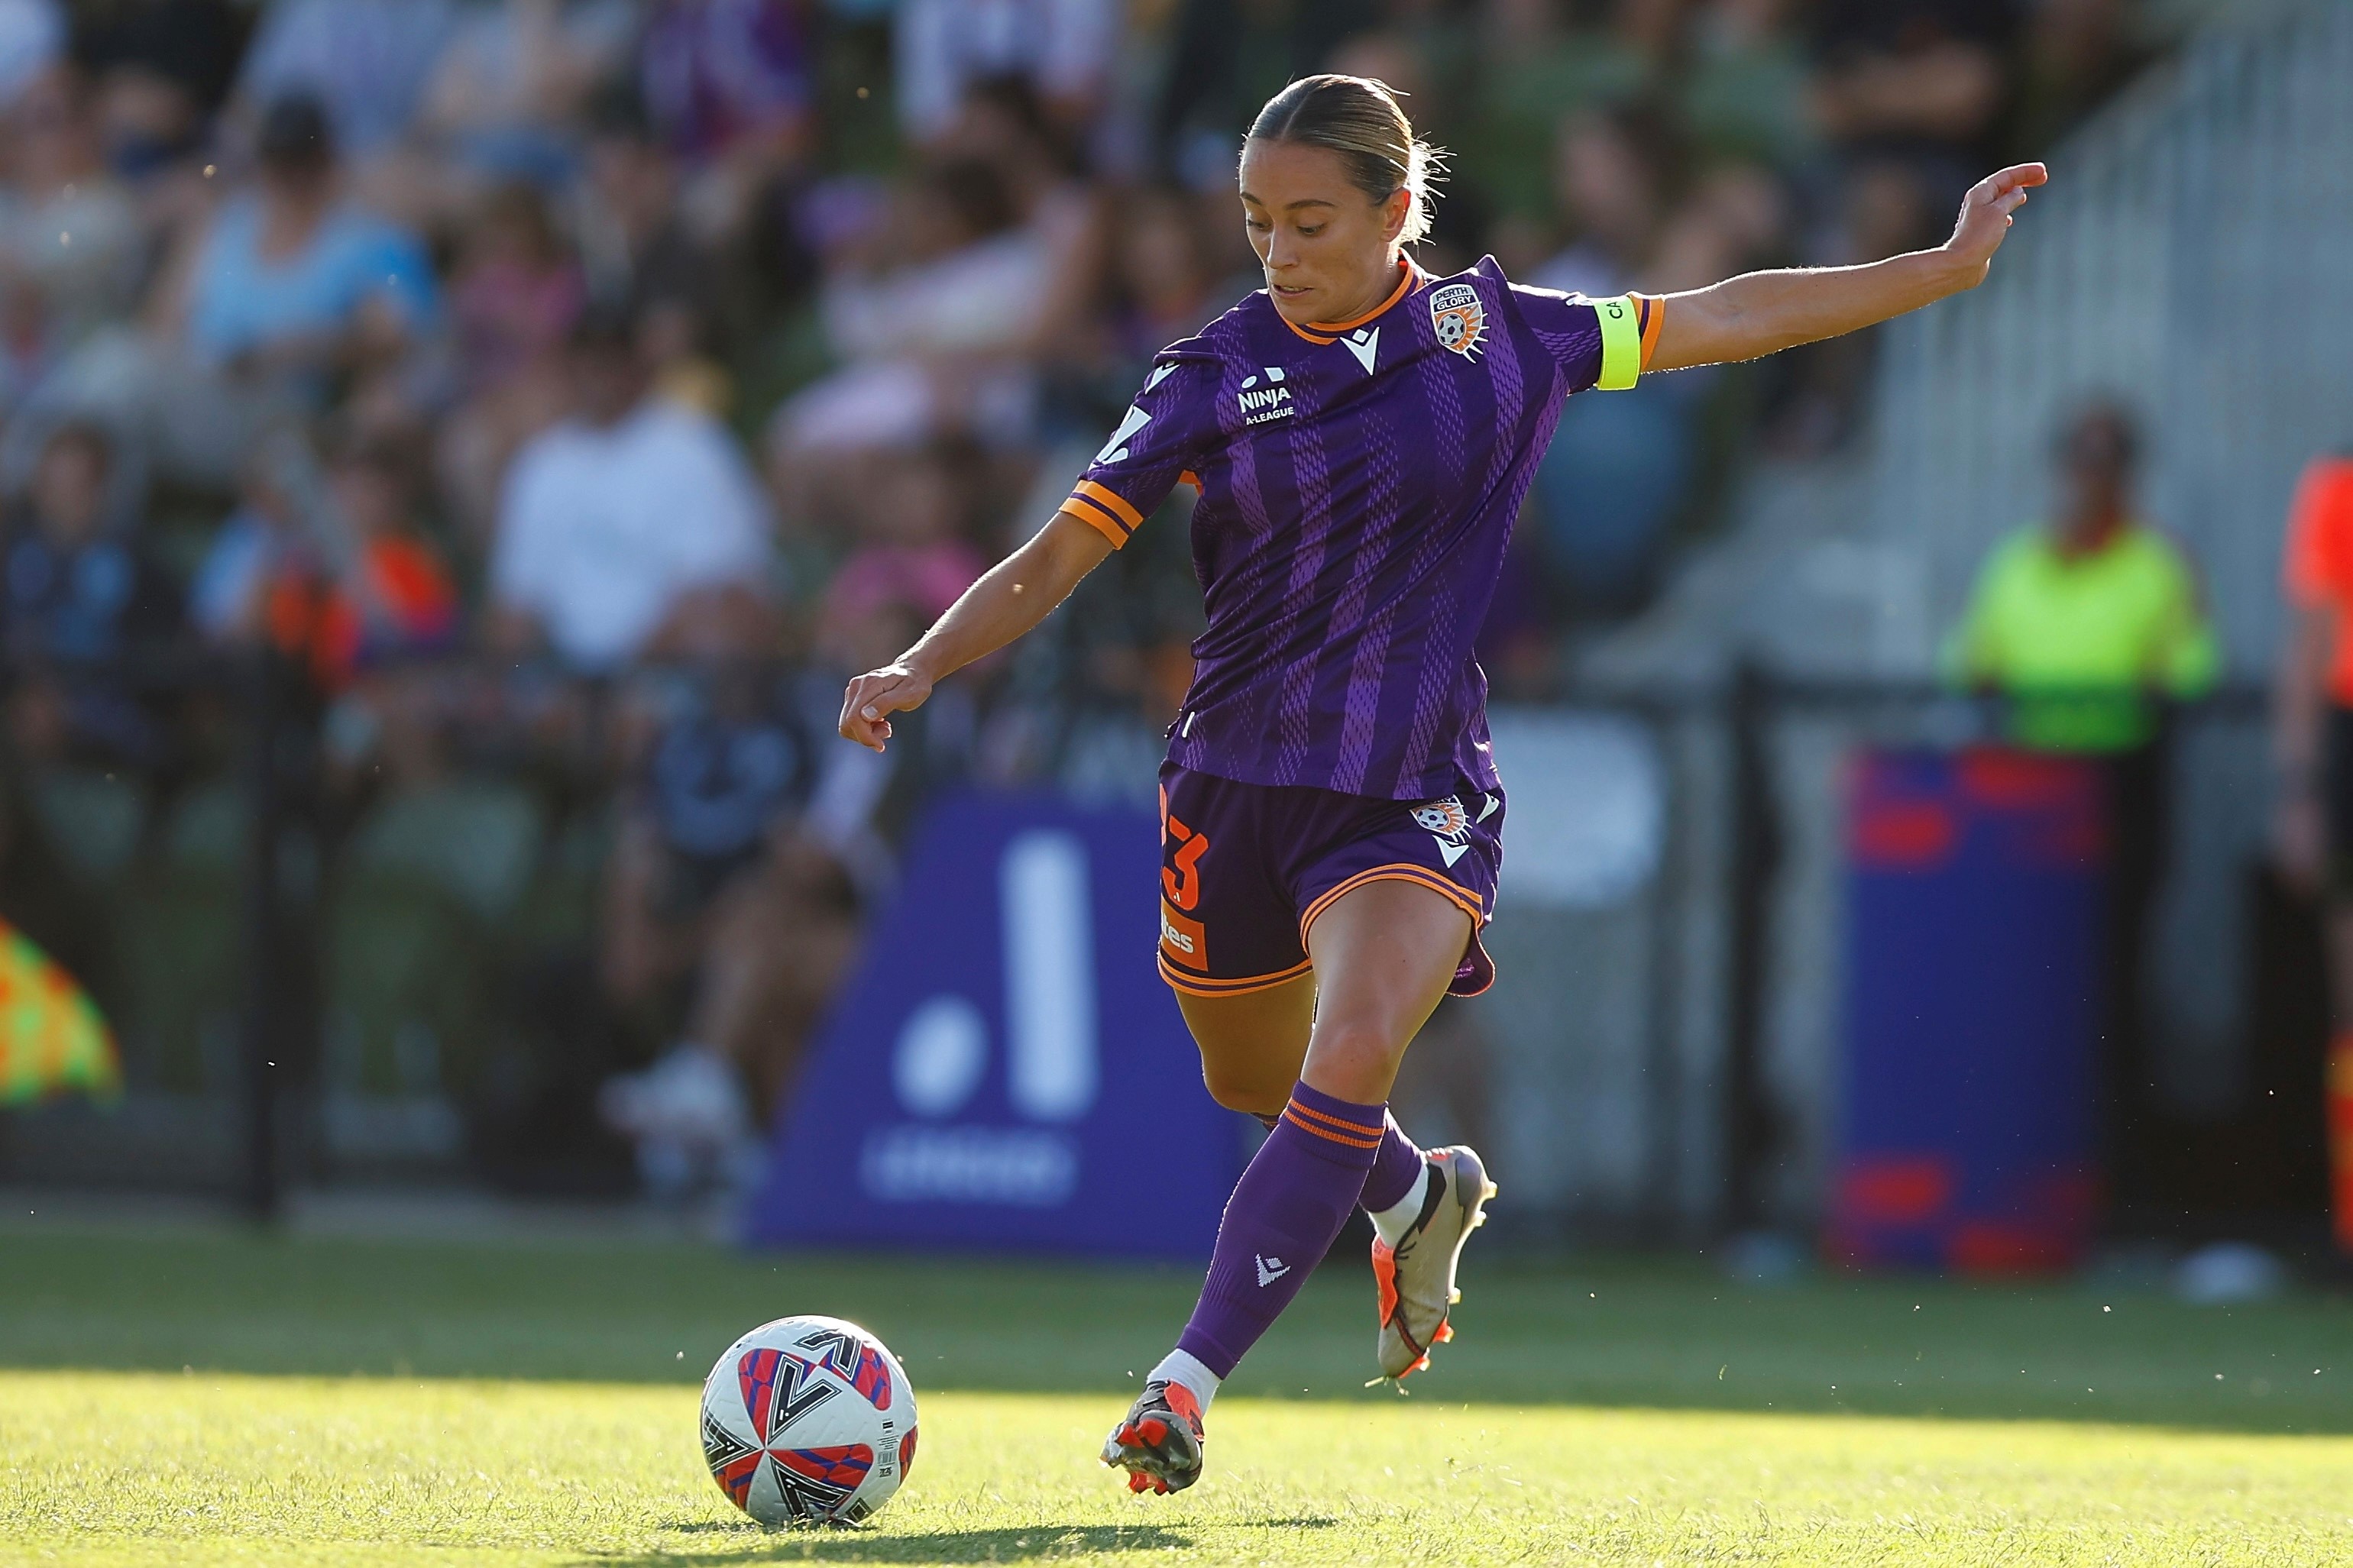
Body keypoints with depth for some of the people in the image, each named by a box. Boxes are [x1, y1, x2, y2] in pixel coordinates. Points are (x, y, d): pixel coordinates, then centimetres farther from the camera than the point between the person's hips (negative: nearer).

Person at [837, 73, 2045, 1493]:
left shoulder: (1491, 335, -1)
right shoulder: (1217, 376, -3)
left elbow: (1724, 320, 10)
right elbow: (1058, 559, -2)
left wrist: (1949, 266, 12)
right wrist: (922, 669, -18)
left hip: (1413, 788, -2)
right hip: (1238, 775, 2)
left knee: (1352, 1062, -24)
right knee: (1253, 1081, 19)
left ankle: (1189, 1384, -24)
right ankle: (1423, 1195, 53)